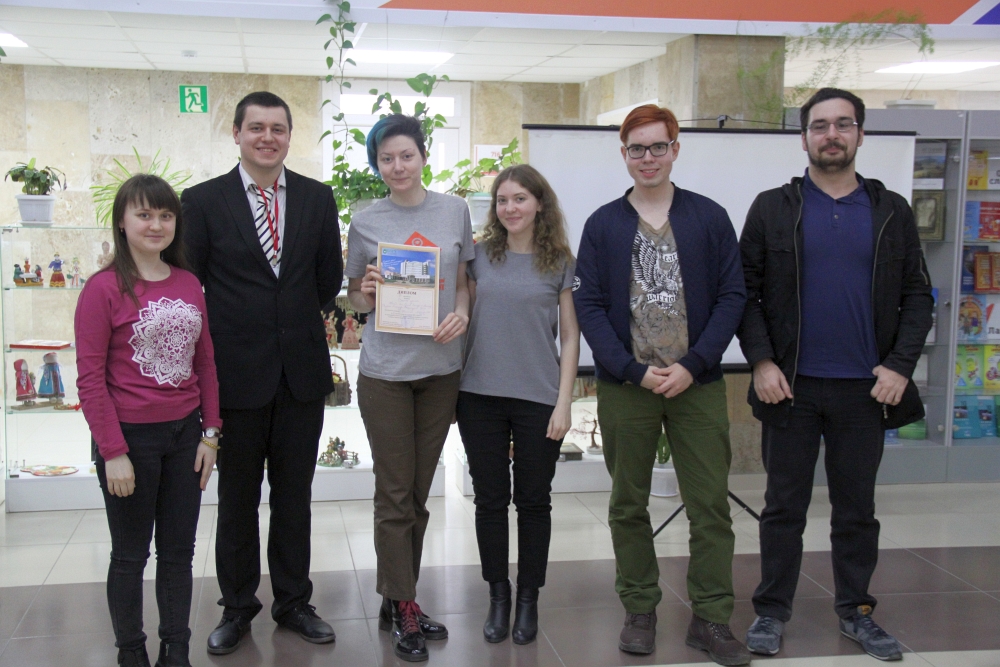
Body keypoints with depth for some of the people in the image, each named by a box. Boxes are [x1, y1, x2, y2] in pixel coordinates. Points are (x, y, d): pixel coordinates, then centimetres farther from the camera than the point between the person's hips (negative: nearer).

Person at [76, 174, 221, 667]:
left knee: (178, 552, 14)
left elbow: (205, 362, 9)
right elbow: (90, 378, -11)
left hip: (184, 433, 5)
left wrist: (210, 434, 5)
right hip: (131, 438, -5)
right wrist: (113, 452, -14)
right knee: (130, 556, 10)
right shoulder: (104, 289, -11)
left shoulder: (189, 284, 5)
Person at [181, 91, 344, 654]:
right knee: (238, 498, 11)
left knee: (295, 494, 13)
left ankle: (294, 601, 28)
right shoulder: (204, 201, -3)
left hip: (303, 370, 2)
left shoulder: (317, 198, 4)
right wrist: (219, 342, 1)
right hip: (237, 373, -2)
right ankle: (238, 608, 27)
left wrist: (304, 320, 8)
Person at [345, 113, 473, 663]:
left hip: (441, 367, 2)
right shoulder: (365, 223, 0)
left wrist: (461, 312, -9)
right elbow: (355, 300, 8)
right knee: (395, 494, 1)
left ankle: (397, 602, 24)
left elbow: (464, 281, 11)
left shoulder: (454, 211, 4)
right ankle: (405, 611, 12)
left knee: (417, 493, 11)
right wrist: (369, 292, -14)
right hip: (385, 370, -2)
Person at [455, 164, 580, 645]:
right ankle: (497, 596, 21)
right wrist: (453, 387, 3)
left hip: (538, 398, -2)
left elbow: (570, 336, 1)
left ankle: (528, 599, 20)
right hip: (481, 395, 2)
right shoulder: (480, 256, 4)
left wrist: (563, 403, -5)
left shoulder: (560, 262, 0)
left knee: (533, 500, 7)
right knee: (490, 498, 8)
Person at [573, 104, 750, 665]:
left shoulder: (710, 217, 4)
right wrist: (634, 369, -11)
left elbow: (732, 296, 0)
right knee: (629, 505, 9)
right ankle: (641, 610, 23)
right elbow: (589, 305, 0)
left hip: (698, 383, 0)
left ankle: (711, 618, 13)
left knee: (711, 504, 2)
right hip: (625, 387, 1)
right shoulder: (603, 225, 5)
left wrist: (693, 365, -10)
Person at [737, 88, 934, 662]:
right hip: (791, 386, -1)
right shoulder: (773, 209, 2)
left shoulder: (892, 211, 6)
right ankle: (772, 612, 18)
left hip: (866, 388, 2)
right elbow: (746, 292, 0)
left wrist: (900, 365, -6)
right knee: (785, 505, 7)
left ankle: (857, 611, 25)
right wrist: (761, 361, -10)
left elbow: (917, 296, 6)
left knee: (857, 507, 12)